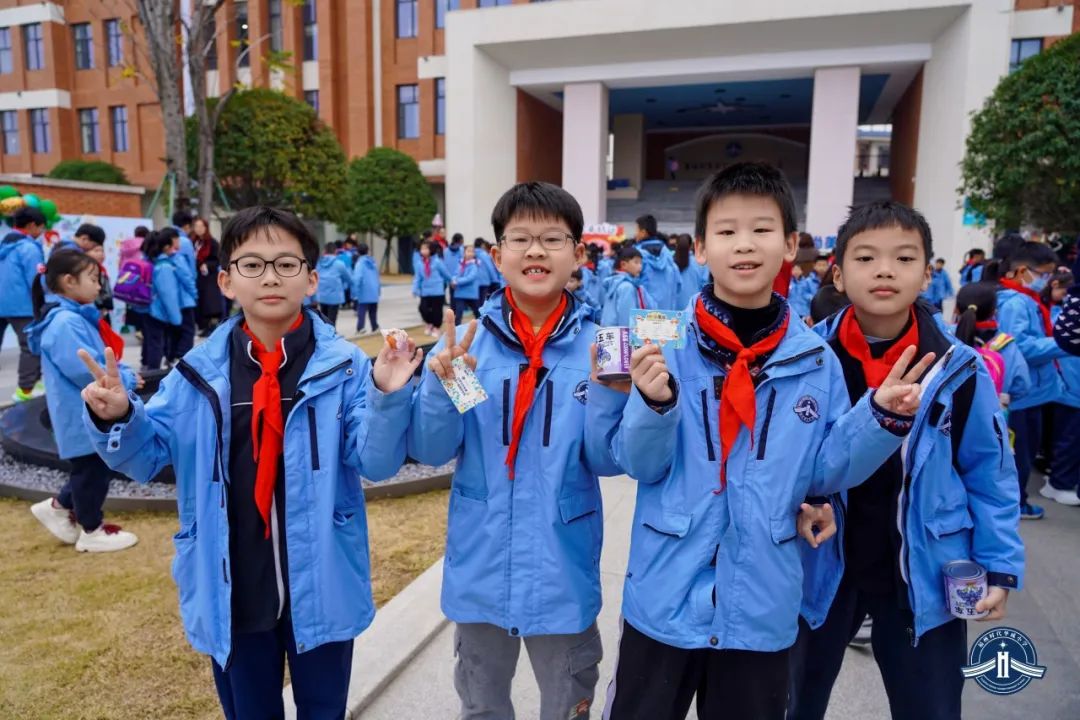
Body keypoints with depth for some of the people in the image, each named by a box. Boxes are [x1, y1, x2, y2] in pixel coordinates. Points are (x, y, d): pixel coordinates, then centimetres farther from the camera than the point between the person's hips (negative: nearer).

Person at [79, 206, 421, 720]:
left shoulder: (344, 366, -12)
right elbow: (148, 456, 2)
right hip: (232, 588, 2)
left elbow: (377, 463, -15)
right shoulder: (198, 371, -5)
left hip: (320, 584, -1)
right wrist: (117, 419, -18)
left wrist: (386, 398, -32)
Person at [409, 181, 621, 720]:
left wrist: (610, 391, -26)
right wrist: (441, 385, -25)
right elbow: (429, 451, -8)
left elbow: (609, 461, -9)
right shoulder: (465, 342, -8)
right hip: (480, 569, 1)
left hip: (562, 572, -1)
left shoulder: (597, 346, -9)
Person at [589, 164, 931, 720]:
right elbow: (638, 464, -10)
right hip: (665, 596, -1)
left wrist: (882, 416, -12)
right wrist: (654, 404, -28)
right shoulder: (666, 346, -12)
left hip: (761, 604, 2)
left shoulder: (816, 361, -4)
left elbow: (824, 472, 1)